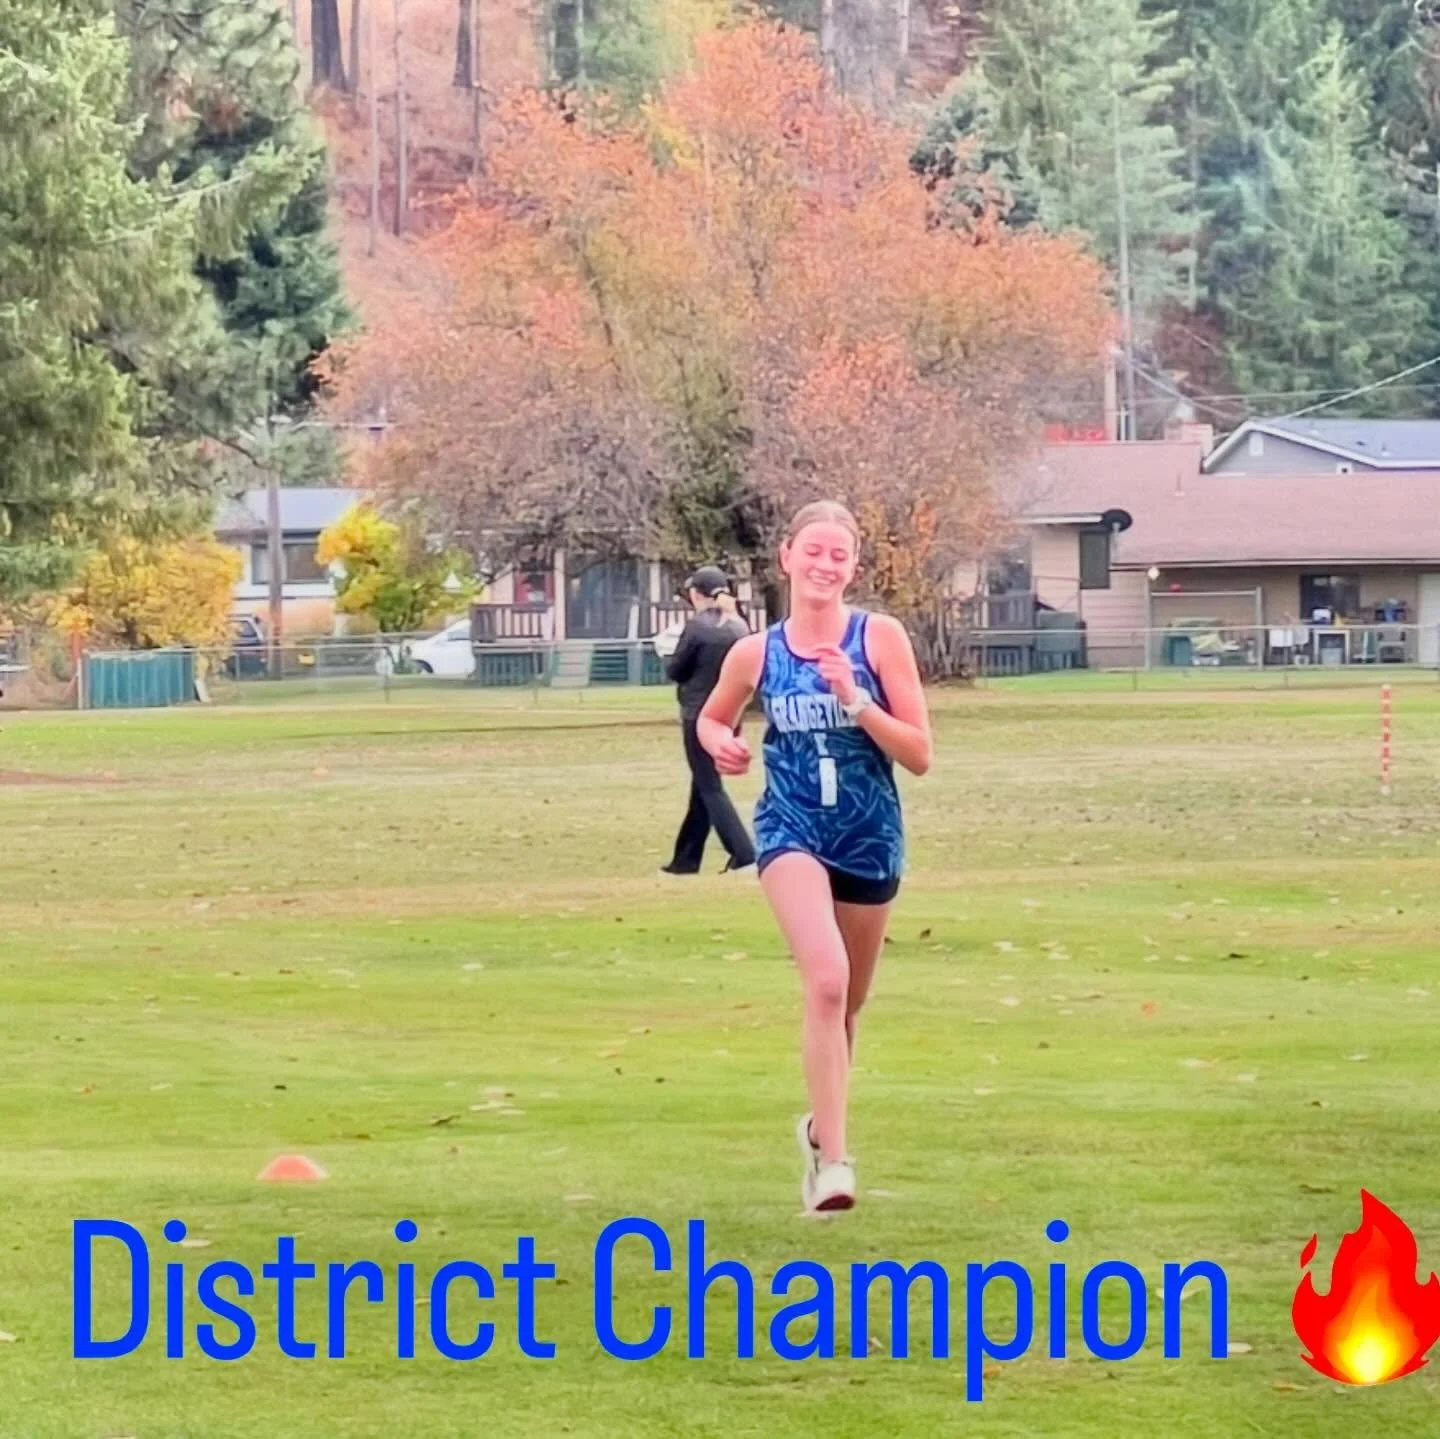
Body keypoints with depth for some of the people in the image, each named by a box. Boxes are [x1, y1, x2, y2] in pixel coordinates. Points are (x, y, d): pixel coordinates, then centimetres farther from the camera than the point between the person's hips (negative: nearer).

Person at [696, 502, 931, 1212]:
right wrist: (720, 743, -2)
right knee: (827, 978, -25)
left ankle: (821, 1126, 43)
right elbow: (711, 718, 20)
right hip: (792, 830, -1)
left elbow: (919, 754, -7)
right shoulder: (756, 653, 0)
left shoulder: (880, 639, -5)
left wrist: (854, 699, -19)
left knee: (846, 999, 17)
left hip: (870, 836, 2)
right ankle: (831, 1155, -24)